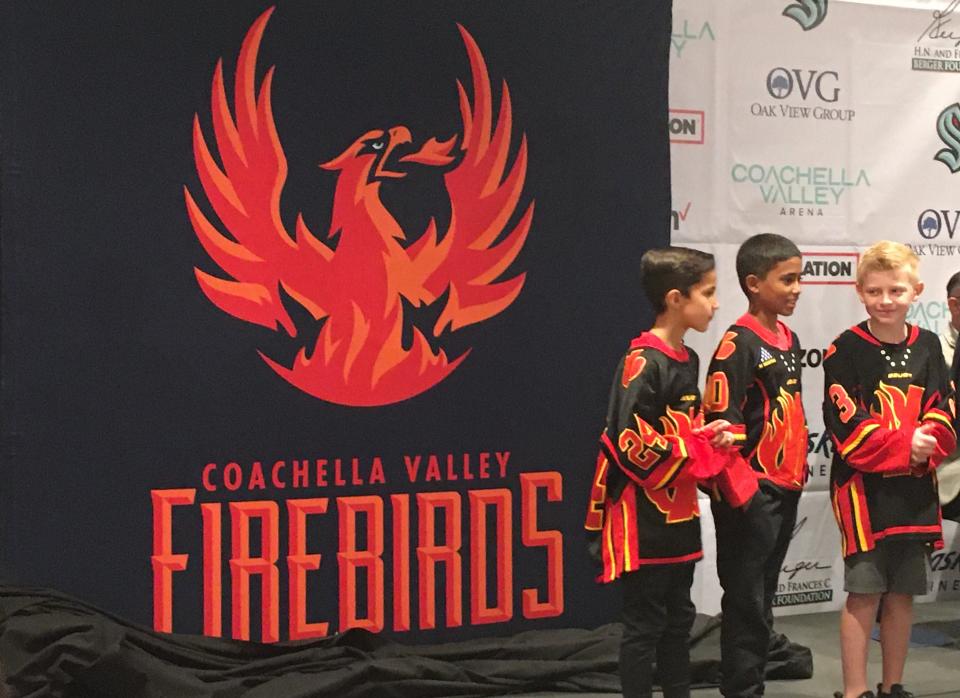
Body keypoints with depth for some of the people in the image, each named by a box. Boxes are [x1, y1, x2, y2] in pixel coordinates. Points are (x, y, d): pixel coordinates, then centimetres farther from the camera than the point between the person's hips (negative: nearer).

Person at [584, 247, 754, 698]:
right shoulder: (643, 363, -17)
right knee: (644, 623, -1)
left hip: (680, 516, 9)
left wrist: (712, 438, 1)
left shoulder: (687, 360, 11)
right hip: (644, 519, -9)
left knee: (678, 619, 16)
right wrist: (693, 447, -15)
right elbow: (629, 441, -22)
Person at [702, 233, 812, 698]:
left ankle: (764, 645, 42)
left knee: (765, 584, 24)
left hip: (785, 486, 8)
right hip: (752, 490, -8)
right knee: (746, 590, 2)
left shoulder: (789, 340, 10)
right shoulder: (738, 343, -16)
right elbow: (722, 420, -18)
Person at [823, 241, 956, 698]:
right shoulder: (847, 350, -7)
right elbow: (846, 423, -14)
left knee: (903, 592, 11)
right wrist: (904, 446, -20)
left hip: (916, 488, 5)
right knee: (864, 591, -3)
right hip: (863, 487, -4)